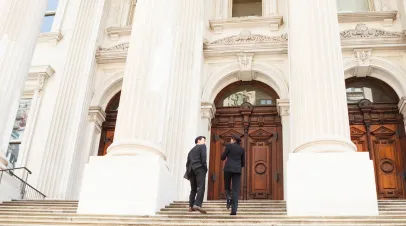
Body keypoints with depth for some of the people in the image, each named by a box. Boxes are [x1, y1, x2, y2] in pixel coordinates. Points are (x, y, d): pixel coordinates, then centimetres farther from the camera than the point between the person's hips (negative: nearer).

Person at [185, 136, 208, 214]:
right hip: (199, 168, -7)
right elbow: (203, 157, -7)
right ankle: (197, 204, -33)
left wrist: (188, 173, 19)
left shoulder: (191, 150, 28)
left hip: (191, 169, 7)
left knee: (193, 189, 11)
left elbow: (188, 163, 20)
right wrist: (205, 168, -5)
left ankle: (191, 206, 4)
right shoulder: (202, 146, 10)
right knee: (201, 187, -17)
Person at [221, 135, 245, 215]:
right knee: (236, 190, -1)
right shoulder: (242, 149, 15)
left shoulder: (229, 145, 4)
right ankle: (234, 210, -11)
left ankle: (229, 197, -16)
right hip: (237, 170, 2)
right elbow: (243, 163, 16)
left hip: (228, 169, -2)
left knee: (227, 187, 16)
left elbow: (223, 157, 5)